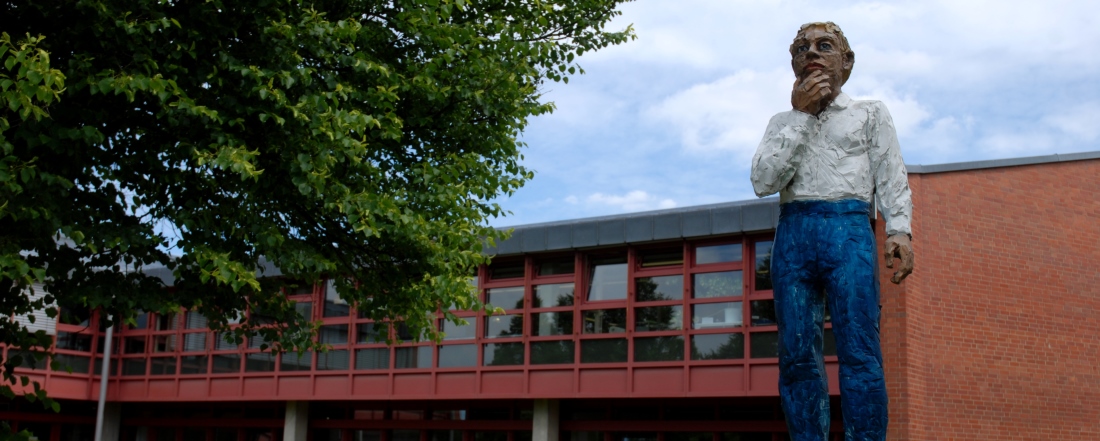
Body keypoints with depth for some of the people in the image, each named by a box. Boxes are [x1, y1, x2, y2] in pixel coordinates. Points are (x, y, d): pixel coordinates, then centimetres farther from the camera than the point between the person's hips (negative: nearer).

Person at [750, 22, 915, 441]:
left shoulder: (870, 112, 17)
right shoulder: (782, 122, 21)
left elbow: (892, 178, 7)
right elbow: (763, 181, 3)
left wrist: (899, 229, -10)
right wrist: (800, 115, 2)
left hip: (848, 229, -2)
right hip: (792, 233, 3)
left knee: (859, 354, -13)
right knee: (797, 355, -4)